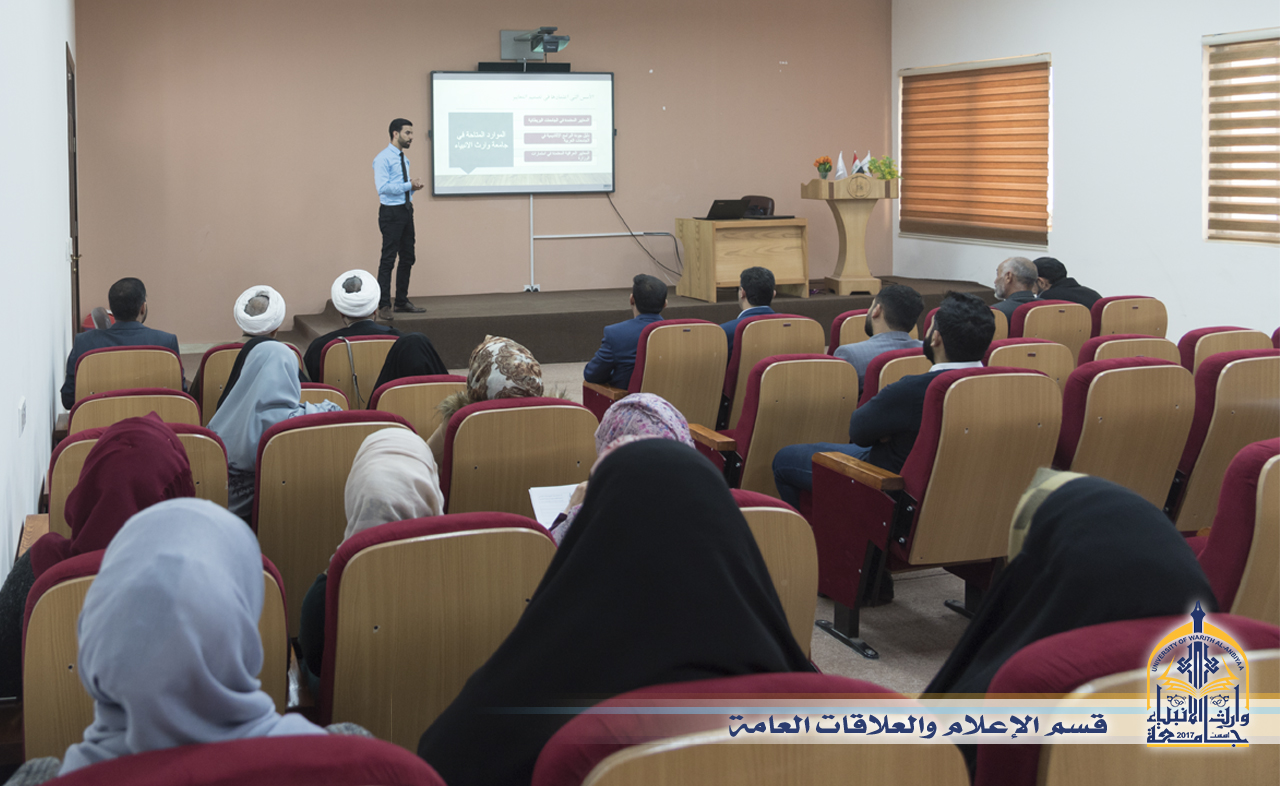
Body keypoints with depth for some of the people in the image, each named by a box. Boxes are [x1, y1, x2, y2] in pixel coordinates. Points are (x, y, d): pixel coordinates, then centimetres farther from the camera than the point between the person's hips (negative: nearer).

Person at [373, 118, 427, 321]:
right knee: (388, 260, -7)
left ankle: (402, 302, 23)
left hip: (406, 211, 9)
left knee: (408, 258, 13)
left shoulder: (404, 159, 16)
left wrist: (413, 187, 1)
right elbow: (383, 187, -21)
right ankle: (383, 306, -2)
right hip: (391, 213, -9)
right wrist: (409, 185, -18)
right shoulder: (383, 158, -11)